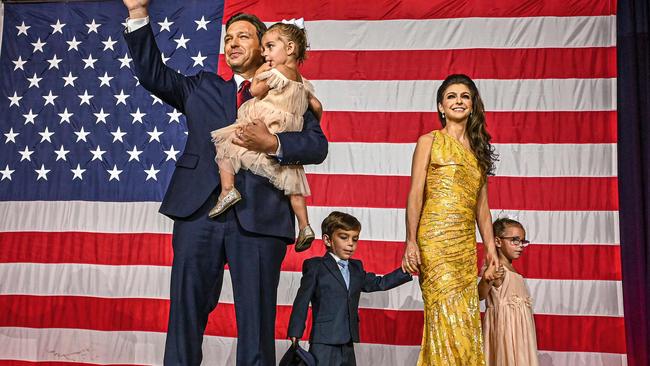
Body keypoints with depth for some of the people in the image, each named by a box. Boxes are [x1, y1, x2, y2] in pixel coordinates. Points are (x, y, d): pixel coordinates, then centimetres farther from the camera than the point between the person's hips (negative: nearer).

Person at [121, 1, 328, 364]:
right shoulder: (203, 87, 22)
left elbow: (318, 145, 1)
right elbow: (153, 73, 12)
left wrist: (273, 143, -16)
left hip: (259, 217, -2)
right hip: (199, 211, 3)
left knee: (257, 320, 2)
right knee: (186, 313, 6)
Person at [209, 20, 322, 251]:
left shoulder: (276, 72, -9)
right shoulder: (303, 83, 14)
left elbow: (255, 91, -5)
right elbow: (317, 107, 18)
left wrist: (260, 72, 8)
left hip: (265, 130, -7)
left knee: (225, 143, -1)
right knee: (292, 181, 13)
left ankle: (228, 189, -16)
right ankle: (305, 227, 10)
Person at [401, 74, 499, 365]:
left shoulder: (478, 150, 19)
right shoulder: (429, 141, 5)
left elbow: (481, 205, 18)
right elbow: (415, 194, -2)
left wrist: (491, 248, 11)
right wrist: (411, 242, -11)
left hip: (467, 243, 5)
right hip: (435, 239, -5)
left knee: (467, 318, 4)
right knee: (448, 318, -10)